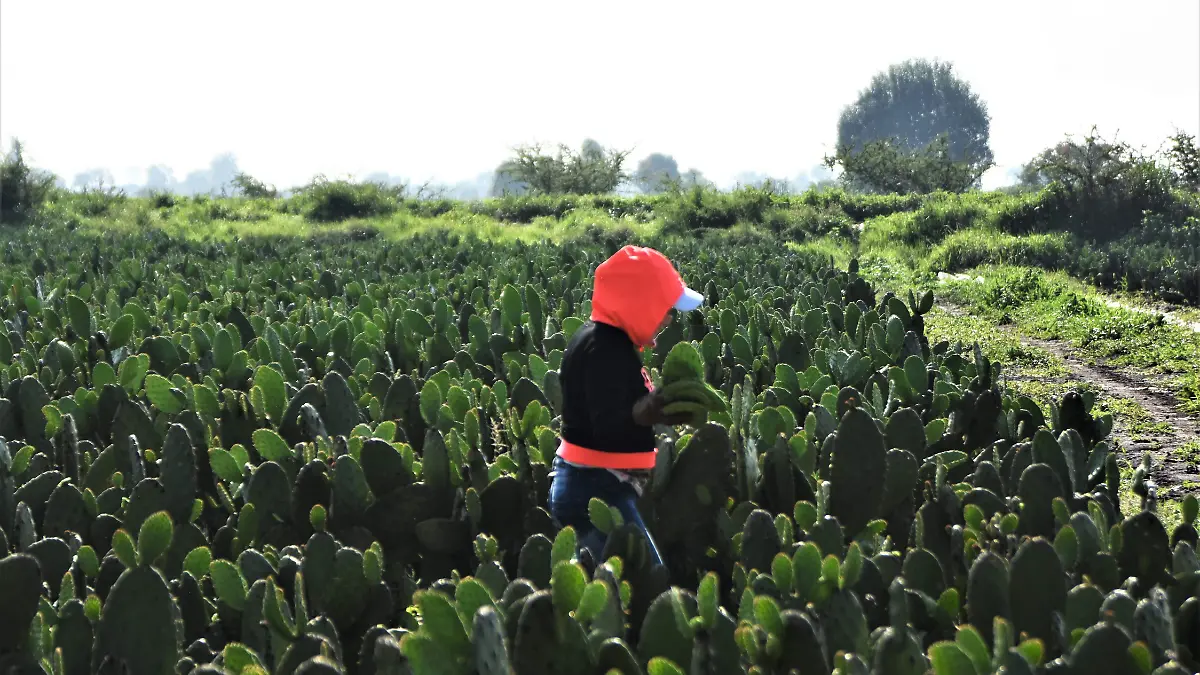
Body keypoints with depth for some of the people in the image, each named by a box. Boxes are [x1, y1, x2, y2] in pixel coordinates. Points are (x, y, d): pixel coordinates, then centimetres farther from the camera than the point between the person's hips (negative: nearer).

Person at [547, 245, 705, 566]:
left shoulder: (603, 339, 12)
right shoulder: (607, 349, -19)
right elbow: (607, 428, -29)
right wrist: (646, 413, -43)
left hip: (589, 484, 11)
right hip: (597, 489, -11)